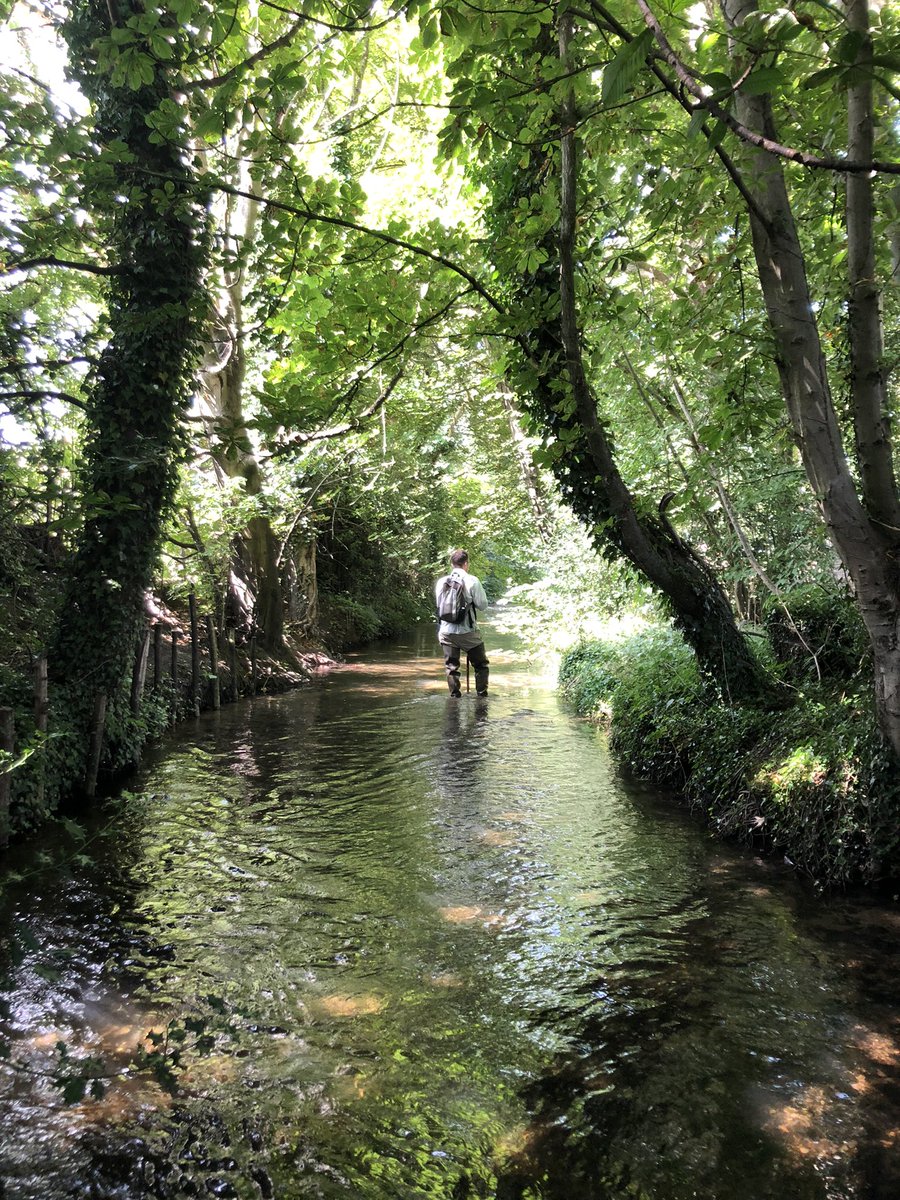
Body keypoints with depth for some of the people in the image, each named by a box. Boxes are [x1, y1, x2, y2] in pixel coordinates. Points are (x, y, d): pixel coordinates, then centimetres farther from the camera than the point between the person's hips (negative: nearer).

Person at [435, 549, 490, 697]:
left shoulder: (441, 582, 3)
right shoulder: (472, 580, -8)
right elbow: (483, 605, -5)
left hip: (446, 631, 3)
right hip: (468, 631, -3)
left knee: (451, 666, 12)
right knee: (481, 664, 12)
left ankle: (455, 695, 11)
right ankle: (482, 695, 11)